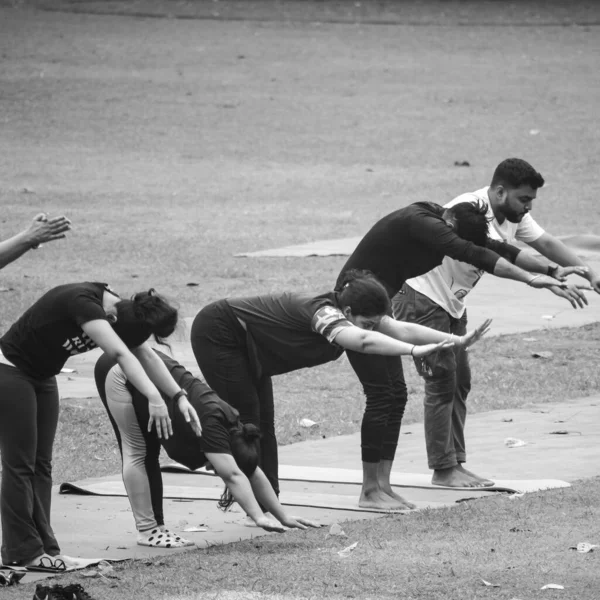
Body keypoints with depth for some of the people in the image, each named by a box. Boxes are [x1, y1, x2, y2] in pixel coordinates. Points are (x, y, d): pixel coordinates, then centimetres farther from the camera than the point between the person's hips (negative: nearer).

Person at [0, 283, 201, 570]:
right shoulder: (81, 302, -32)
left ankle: (42, 546, 9)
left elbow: (147, 357, 0)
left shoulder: (122, 312, -5)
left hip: (40, 376, 9)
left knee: (41, 464, 7)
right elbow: (120, 353, -41)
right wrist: (154, 398, -49)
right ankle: (24, 551, -2)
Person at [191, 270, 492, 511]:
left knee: (263, 422, 5)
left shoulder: (356, 314, -11)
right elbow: (363, 340, -54)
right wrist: (415, 351, -63)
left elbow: (401, 329, -18)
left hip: (248, 347, 9)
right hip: (217, 333, -9)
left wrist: (458, 340, -27)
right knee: (245, 416, -10)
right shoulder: (324, 312, -37)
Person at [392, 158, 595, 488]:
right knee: (442, 382, -10)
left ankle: (454, 465, 13)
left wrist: (588, 272, -17)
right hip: (423, 298, -10)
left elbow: (546, 242, -3)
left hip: (452, 305, 10)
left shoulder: (513, 215, 1)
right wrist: (551, 272, -49)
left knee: (459, 383, 9)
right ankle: (443, 469, -5)